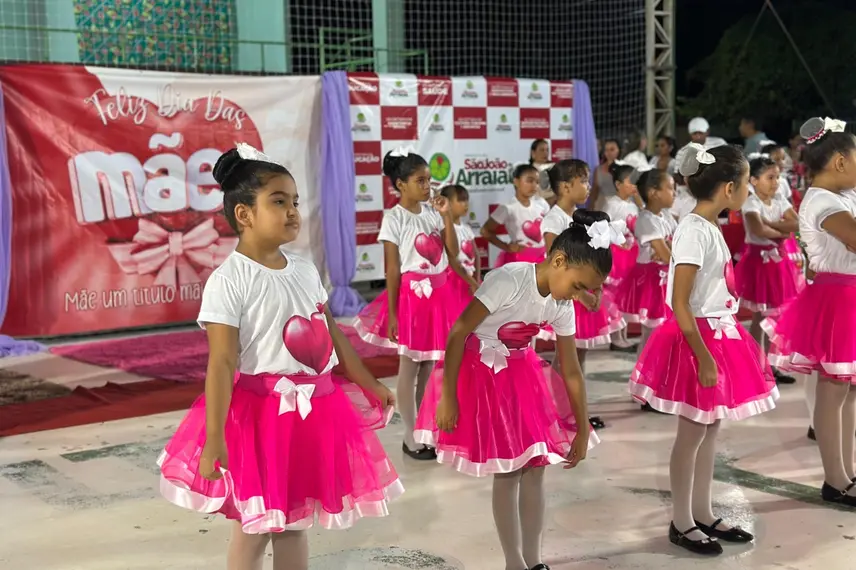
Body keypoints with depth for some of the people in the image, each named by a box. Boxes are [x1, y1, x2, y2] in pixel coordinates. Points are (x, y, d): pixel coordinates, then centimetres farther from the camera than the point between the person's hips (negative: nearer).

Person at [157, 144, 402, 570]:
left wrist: (369, 384, 21)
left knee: (293, 521, 17)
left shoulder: (305, 271, 6)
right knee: (253, 528, 6)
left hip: (313, 408, 6)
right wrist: (214, 438, -22)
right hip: (259, 410, -6)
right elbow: (222, 364, -20)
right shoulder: (228, 281, -15)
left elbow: (333, 334, 15)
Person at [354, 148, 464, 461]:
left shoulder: (431, 211, 6)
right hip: (412, 294, -5)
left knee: (428, 366, 12)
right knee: (409, 369, 4)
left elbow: (452, 252, 4)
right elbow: (392, 268, -11)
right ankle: (410, 438, 13)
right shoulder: (394, 218, -9)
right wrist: (392, 313, -12)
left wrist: (446, 215, -4)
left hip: (439, 293, 5)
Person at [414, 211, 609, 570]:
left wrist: (582, 432, 7)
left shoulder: (562, 307, -6)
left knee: (535, 467, 5)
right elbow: (457, 334, -23)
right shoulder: (509, 280, -27)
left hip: (522, 375, 6)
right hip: (483, 374, -6)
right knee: (507, 472, -2)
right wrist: (448, 397, -20)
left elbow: (571, 371, 3)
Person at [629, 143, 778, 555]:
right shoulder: (695, 230, -20)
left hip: (718, 334, 9)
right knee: (692, 433, 2)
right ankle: (681, 523, 16)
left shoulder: (709, 227, 9)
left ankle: (704, 515, 27)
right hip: (698, 339, -9)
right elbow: (680, 306, -22)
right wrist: (704, 357, -22)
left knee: (710, 430, 15)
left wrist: (717, 347, 17)